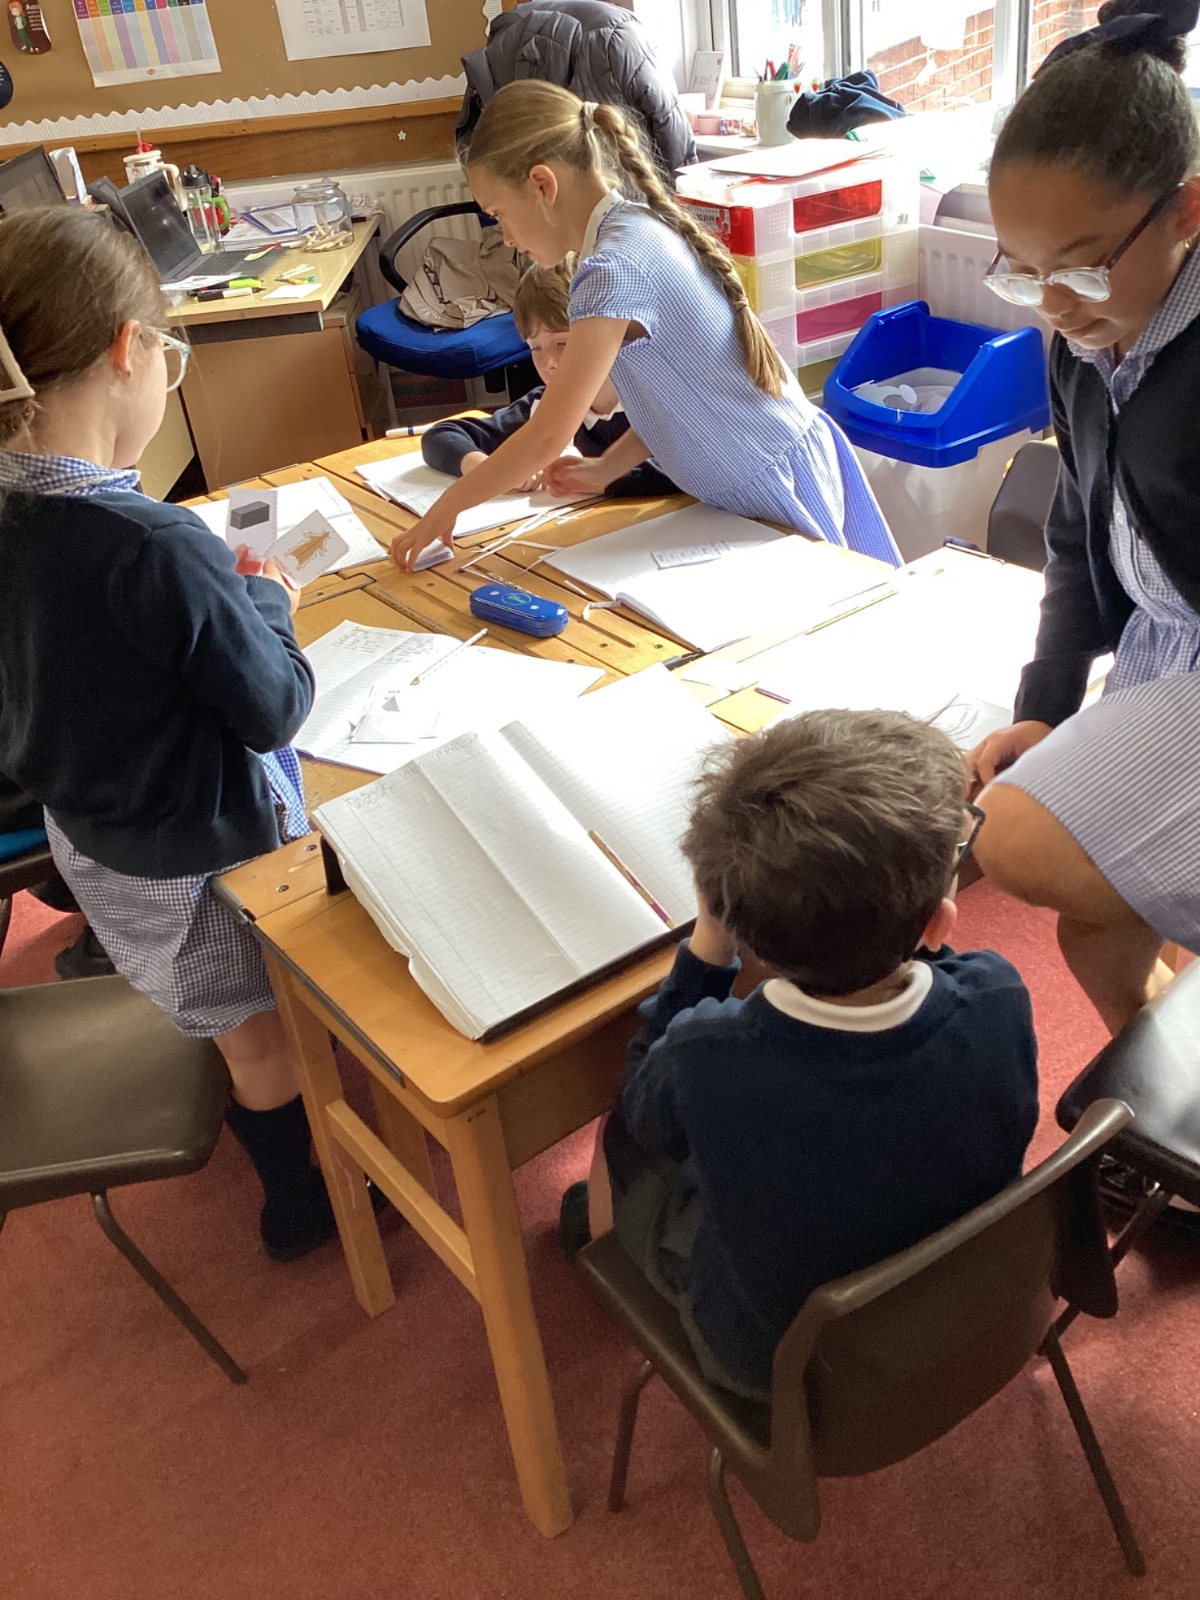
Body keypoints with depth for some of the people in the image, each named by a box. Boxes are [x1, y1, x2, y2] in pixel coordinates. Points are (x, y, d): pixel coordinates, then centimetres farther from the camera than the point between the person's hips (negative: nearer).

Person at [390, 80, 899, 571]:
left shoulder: (611, 269, -21)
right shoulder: (647, 227, 7)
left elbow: (546, 439, -20)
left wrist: (446, 508, -10)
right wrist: (603, 470, 6)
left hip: (778, 496, -9)